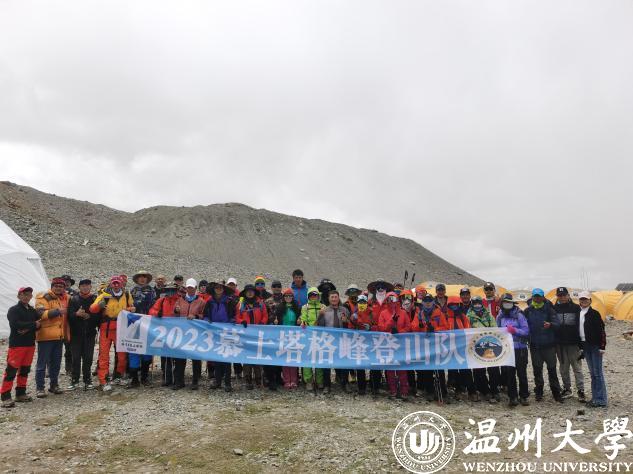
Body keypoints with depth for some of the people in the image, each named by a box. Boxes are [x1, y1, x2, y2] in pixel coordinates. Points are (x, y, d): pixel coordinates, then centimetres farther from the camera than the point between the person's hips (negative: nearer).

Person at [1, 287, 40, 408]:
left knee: (25, 370, 12)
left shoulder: (33, 311, 13)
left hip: (30, 344, 6)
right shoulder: (13, 310, -4)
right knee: (11, 370, -7)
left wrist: (28, 328, -13)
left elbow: (39, 324, 4)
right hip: (16, 344, -6)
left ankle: (20, 393, 21)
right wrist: (33, 324, -12)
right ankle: (5, 397, -3)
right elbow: (15, 324, -20)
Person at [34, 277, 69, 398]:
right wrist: (57, 311, -30)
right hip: (46, 335, -6)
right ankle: (39, 388, 8)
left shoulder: (65, 298, 13)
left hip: (59, 335, 6)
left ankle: (54, 385, 23)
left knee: (56, 362, 13)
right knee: (42, 362, 1)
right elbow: (41, 314, -20)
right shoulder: (43, 298, -6)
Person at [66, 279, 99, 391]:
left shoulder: (95, 299, 5)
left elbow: (99, 315, 0)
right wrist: (76, 314, -22)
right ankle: (74, 380, 12)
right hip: (76, 333, 0)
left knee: (88, 358, 4)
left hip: (90, 333, 1)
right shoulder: (73, 299, 3)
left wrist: (89, 316, -16)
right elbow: (69, 315, -4)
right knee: (76, 357, 2)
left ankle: (87, 381, 13)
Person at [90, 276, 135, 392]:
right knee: (104, 354, -3)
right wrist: (99, 305, -32)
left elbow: (132, 308, 20)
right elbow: (92, 309, -11)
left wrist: (128, 309, -3)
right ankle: (103, 382, 1)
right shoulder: (104, 295, -1)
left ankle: (118, 376, 27)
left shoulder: (127, 295, 7)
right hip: (106, 328, -2)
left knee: (122, 354, 8)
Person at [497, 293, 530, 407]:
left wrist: (514, 330, -20)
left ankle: (524, 396, 18)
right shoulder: (500, 317, 9)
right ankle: (512, 397, 13)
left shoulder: (519, 315, -5)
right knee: (509, 374, 4)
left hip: (520, 349, -3)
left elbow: (526, 331, -8)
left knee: (521, 373, 5)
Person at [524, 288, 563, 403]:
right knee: (537, 369, 8)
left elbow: (556, 323, -12)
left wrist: (550, 324, -33)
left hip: (549, 344, -2)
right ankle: (538, 391, 19)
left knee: (552, 368, 2)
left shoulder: (549, 309, -2)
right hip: (534, 345, 2)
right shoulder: (528, 311, 3)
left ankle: (556, 392, 13)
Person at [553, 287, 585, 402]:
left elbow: (581, 325, -2)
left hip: (573, 343, -2)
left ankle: (581, 390, 6)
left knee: (577, 367, 0)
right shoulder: (554, 308, 3)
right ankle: (567, 389, 22)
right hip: (560, 343, 2)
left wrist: (581, 341, -6)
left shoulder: (575, 308, -2)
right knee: (564, 368, 11)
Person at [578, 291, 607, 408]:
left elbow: (601, 330, -12)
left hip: (595, 345, -7)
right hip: (586, 345, 7)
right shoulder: (579, 313, 9)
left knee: (598, 373, -4)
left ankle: (601, 400, 1)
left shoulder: (594, 314, -10)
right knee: (592, 373, 13)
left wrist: (602, 346, -16)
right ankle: (595, 398, 20)